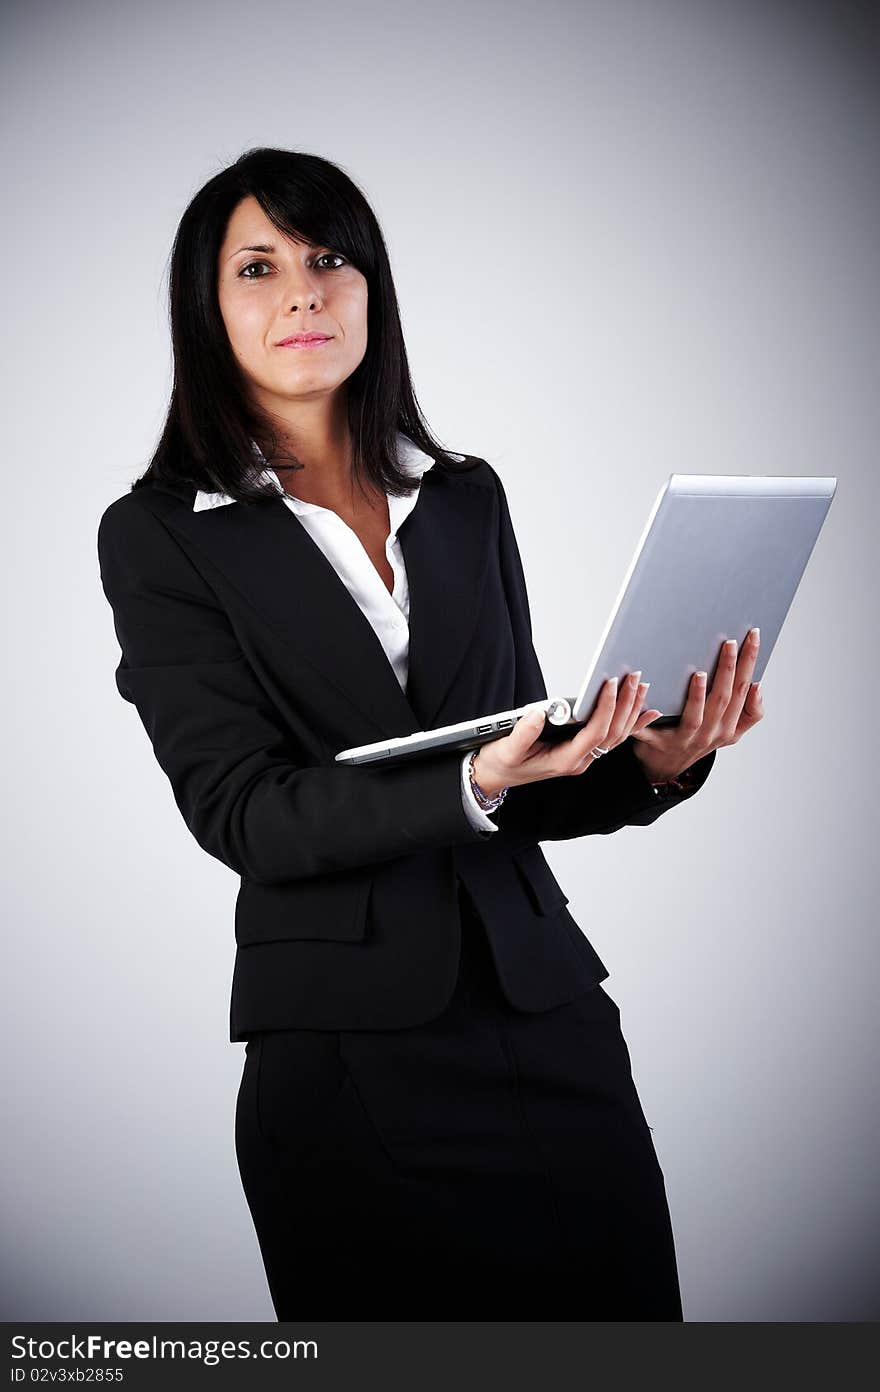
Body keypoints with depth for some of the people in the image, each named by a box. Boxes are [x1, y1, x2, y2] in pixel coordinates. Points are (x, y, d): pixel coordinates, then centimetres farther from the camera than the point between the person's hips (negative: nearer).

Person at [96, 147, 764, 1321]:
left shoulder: (468, 498, 12)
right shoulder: (160, 535, 0)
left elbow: (529, 787, 13)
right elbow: (242, 813, -10)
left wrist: (652, 762, -8)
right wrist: (472, 786, -24)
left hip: (551, 1018, 4)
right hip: (349, 1059, -3)